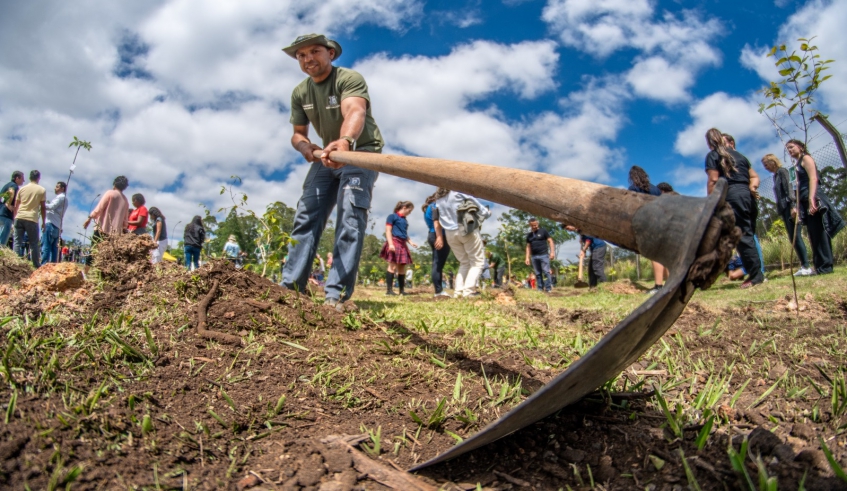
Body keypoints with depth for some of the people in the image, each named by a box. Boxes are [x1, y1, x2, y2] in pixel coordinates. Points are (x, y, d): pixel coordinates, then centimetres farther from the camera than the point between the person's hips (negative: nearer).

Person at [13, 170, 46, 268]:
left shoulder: (22, 189, 11)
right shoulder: (42, 190, 1)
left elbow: (16, 206, 12)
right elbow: (43, 207, 1)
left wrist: (15, 217, 21)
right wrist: (44, 222, 8)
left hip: (19, 217, 3)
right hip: (32, 219, -3)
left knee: (17, 241, 4)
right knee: (33, 243, 4)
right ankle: (36, 265, 5)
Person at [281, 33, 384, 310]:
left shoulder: (350, 79, -19)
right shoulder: (299, 93, 1)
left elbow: (355, 111, -39)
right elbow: (297, 132, 7)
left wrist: (345, 140, -61)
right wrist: (303, 144, -19)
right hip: (327, 155, 6)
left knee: (350, 217, -21)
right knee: (306, 216, 0)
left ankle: (337, 295, -24)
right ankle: (289, 286, 5)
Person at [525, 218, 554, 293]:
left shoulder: (543, 231, 4)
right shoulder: (529, 235, 16)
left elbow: (550, 241, 2)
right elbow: (528, 247, 18)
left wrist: (552, 252, -8)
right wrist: (527, 258, 10)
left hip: (544, 255, -4)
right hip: (534, 256, 5)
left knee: (546, 272, -8)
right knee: (537, 274, 5)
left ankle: (548, 288, -8)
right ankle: (540, 289, 9)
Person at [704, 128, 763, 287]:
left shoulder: (712, 156, 3)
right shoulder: (738, 155, 25)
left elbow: (713, 180, -7)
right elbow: (754, 176, 22)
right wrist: (751, 187, 5)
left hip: (732, 195, -7)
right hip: (748, 195, 7)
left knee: (742, 235, -7)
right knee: (749, 234, 10)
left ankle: (756, 275, -9)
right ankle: (757, 272, 10)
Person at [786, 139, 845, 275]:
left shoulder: (806, 158, 1)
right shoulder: (796, 165, 23)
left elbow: (813, 178, -12)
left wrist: (811, 198, -24)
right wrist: (797, 206, 15)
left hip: (813, 199, -8)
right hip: (805, 202, 9)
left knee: (818, 232, -11)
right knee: (814, 235, 5)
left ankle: (824, 267, -12)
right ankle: (820, 267, 5)